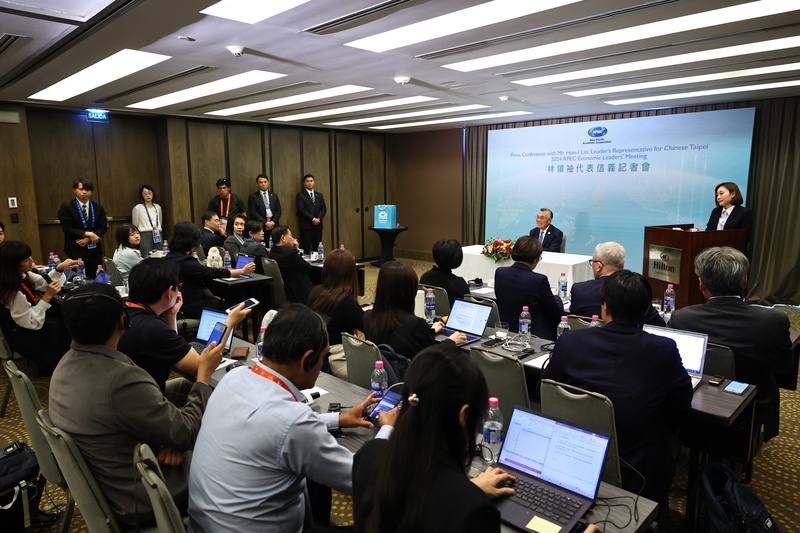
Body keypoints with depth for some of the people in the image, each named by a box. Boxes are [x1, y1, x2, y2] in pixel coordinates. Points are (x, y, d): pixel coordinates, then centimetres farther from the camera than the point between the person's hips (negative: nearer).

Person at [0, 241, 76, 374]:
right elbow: (33, 322, -28)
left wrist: (59, 268, -7)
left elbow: (44, 282, 8)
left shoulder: (22, 274, -10)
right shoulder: (12, 292, -34)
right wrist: (47, 296, -30)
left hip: (35, 315, 8)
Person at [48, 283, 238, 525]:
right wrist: (205, 373, -11)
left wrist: (170, 440, -12)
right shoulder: (123, 380, -35)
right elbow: (186, 433, -22)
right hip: (136, 503, -7)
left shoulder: (67, 363, -6)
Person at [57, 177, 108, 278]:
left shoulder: (98, 207, 9)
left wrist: (88, 239, -11)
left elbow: (103, 227, 3)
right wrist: (86, 234, -17)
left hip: (94, 249, 3)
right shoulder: (66, 207, -1)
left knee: (96, 278, 3)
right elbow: (67, 228, -7)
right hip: (75, 249, -3)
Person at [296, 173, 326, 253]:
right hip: (306, 226, -4)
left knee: (317, 248, 3)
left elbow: (324, 208, 10)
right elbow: (301, 210, -9)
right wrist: (312, 219, -14)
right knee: (306, 249, -7)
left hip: (318, 225, 5)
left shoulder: (319, 195, 17)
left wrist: (319, 218, -7)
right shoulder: (300, 195, 1)